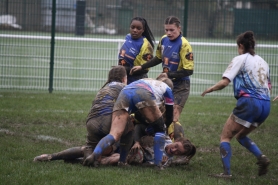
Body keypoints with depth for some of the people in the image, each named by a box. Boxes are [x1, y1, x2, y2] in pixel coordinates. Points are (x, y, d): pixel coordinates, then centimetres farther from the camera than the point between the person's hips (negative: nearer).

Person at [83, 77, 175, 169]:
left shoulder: (146, 81, 47)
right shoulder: (167, 88, 34)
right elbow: (170, 117, 35)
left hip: (124, 93, 4)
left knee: (115, 134, -5)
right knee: (159, 129, 15)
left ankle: (94, 155, -29)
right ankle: (158, 164, 5)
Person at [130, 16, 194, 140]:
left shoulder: (184, 45, -18)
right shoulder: (164, 40, 2)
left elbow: (188, 70, -20)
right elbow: (159, 58, 20)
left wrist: (169, 75, -23)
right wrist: (141, 67, 16)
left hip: (180, 87, -7)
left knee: (172, 119, -14)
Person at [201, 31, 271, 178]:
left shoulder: (240, 59, -2)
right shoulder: (262, 61, 17)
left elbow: (224, 82, -9)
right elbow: (268, 86, 21)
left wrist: (209, 90, 5)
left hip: (248, 103, -7)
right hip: (265, 105, 7)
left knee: (225, 136, 4)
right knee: (241, 135, 24)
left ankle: (226, 172, -10)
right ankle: (261, 157, 1)